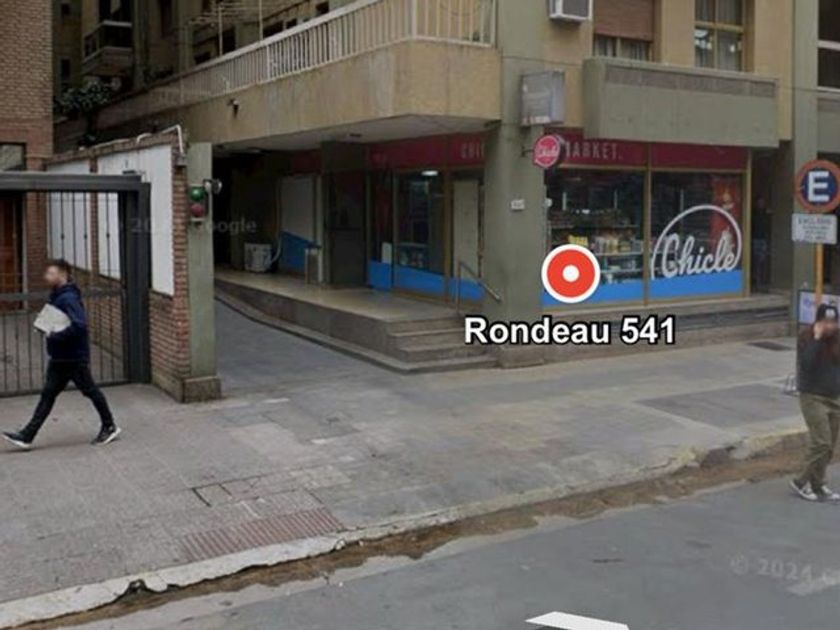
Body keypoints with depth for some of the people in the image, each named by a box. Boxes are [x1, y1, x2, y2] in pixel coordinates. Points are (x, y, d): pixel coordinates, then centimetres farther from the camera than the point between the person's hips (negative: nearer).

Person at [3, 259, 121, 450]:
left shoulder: (68, 298, -21)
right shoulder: (57, 296, 9)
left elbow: (79, 325, -32)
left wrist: (55, 336, -23)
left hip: (74, 357, -9)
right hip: (59, 358, 9)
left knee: (90, 391, 5)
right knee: (48, 394, 8)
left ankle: (110, 427, 21)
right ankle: (27, 436, 10)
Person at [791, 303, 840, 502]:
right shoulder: (807, 338, -10)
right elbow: (806, 363, -26)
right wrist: (817, 338, -27)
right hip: (813, 397, -6)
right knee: (822, 443, -12)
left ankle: (817, 485, 18)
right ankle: (802, 482, 1)